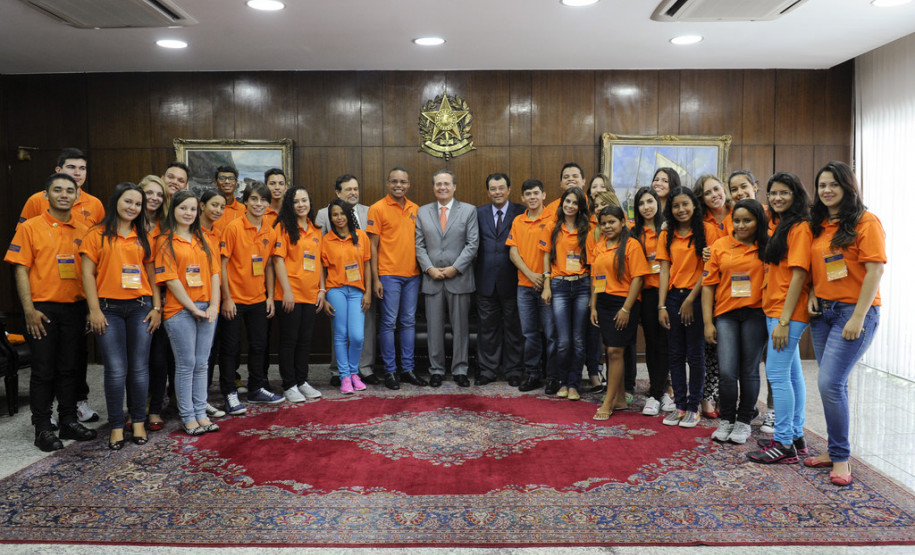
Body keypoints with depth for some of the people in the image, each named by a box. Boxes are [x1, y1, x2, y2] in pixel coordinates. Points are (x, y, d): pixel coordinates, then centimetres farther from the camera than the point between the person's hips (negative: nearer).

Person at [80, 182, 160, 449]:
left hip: (140, 307, 3)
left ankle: (138, 422, 17)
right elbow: (88, 273, -1)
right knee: (116, 370, -3)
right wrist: (94, 309, -7)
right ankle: (116, 426, 10)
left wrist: (157, 307, 4)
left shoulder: (143, 237, 12)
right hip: (109, 309, -2)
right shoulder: (97, 235, 3)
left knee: (139, 368, 5)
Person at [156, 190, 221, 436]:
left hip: (207, 309, 5)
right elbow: (170, 280, -9)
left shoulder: (202, 240, 13)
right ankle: (187, 417, 12)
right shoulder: (167, 242, -2)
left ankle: (201, 413, 19)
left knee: (201, 364, 10)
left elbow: (214, 273, 9)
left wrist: (213, 305, -3)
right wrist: (193, 308, -12)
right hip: (180, 310, -5)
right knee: (186, 365, 2)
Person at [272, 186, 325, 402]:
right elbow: (278, 260, -10)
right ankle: (289, 385, 12)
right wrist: (287, 290, -15)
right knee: (289, 340, 2)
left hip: (310, 294, 6)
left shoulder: (315, 230, 14)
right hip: (289, 295, -5)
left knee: (305, 340, 11)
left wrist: (321, 289, 11)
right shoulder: (284, 227, -4)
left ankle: (302, 381, 23)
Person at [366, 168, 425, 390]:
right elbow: (373, 246, -5)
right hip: (389, 275, -5)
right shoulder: (378, 208, -3)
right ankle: (390, 371, 9)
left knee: (409, 322, 9)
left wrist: (423, 271, 8)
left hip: (412, 274, 5)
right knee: (389, 323, 0)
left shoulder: (415, 209, 11)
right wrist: (375, 279, -9)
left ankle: (407, 369, 18)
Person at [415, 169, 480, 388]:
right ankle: (436, 370, 16)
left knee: (460, 327, 4)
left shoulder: (468, 210, 4)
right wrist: (429, 268, -7)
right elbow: (419, 245, 7)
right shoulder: (422, 212, 10)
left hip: (459, 278, -1)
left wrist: (455, 268, -10)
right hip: (432, 278, 2)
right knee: (434, 327, 5)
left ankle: (460, 370, 15)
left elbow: (473, 243, -2)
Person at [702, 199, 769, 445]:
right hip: (726, 314, 1)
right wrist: (708, 322, 1)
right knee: (727, 372, -3)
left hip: (755, 314, -1)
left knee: (749, 371, 7)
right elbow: (708, 285, 5)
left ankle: (744, 422, 22)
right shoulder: (721, 245, 6)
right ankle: (726, 420, 15)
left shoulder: (767, 248, 3)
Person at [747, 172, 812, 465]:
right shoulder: (778, 226, 16)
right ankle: (796, 437, 23)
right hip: (774, 309, 9)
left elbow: (799, 275, -16)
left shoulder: (800, 228, -11)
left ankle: (784, 444, -1)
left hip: (787, 312, -9)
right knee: (792, 373, 14)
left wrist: (784, 320, -19)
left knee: (777, 373, -8)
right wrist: (778, 318, 11)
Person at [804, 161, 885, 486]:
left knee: (830, 383, -13)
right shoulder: (819, 226, 13)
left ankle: (841, 458, 2)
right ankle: (835, 451, 22)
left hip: (854, 312, -6)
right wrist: (812, 295, 2)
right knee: (833, 384, 11)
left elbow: (875, 270, -14)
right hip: (823, 312, 7)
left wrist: (858, 317, -17)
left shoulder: (866, 222, -8)